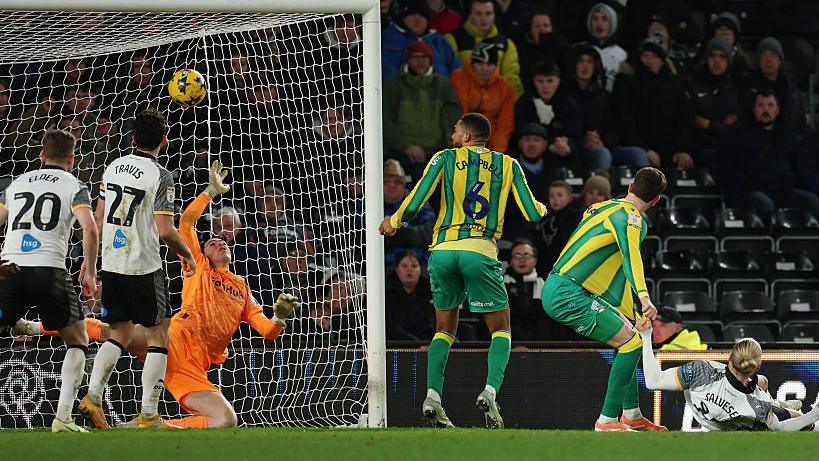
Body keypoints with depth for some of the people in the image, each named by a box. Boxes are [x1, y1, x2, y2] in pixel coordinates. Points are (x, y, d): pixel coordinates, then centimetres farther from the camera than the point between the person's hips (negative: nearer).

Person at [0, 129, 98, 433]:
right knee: (78, 341, 12)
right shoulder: (74, 186, 7)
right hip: (49, 269, -2)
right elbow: (90, 229, -7)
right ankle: (63, 416, -2)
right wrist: (89, 272, 1)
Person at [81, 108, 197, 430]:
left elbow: (98, 219, 15)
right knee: (158, 337, 4)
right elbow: (165, 231, -17)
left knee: (120, 334, 17)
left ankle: (92, 396, 0)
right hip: (143, 268, -6)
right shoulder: (160, 176, -12)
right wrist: (187, 255, 1)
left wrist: (90, 257, 25)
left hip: (110, 265, 6)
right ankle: (148, 416, -2)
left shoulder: (114, 167, 7)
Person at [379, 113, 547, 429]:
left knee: (444, 329, 16)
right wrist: (542, 208, 33)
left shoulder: (445, 158, 10)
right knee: (500, 329, 9)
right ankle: (490, 391, -14)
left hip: (443, 249, 1)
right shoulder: (507, 165, 12)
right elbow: (533, 214, 9)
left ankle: (432, 396, 0)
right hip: (480, 250, -1)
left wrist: (393, 222, 21)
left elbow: (414, 203, 1)